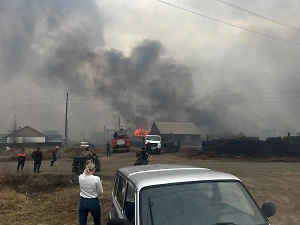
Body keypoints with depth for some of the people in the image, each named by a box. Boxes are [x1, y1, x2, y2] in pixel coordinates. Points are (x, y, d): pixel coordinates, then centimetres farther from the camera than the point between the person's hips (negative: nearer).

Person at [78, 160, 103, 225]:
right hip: (94, 203, -2)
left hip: (83, 202, 3)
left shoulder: (80, 177, -10)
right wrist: (100, 184, 9)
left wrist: (86, 169, 12)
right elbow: (100, 193, -7)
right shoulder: (96, 179, -20)